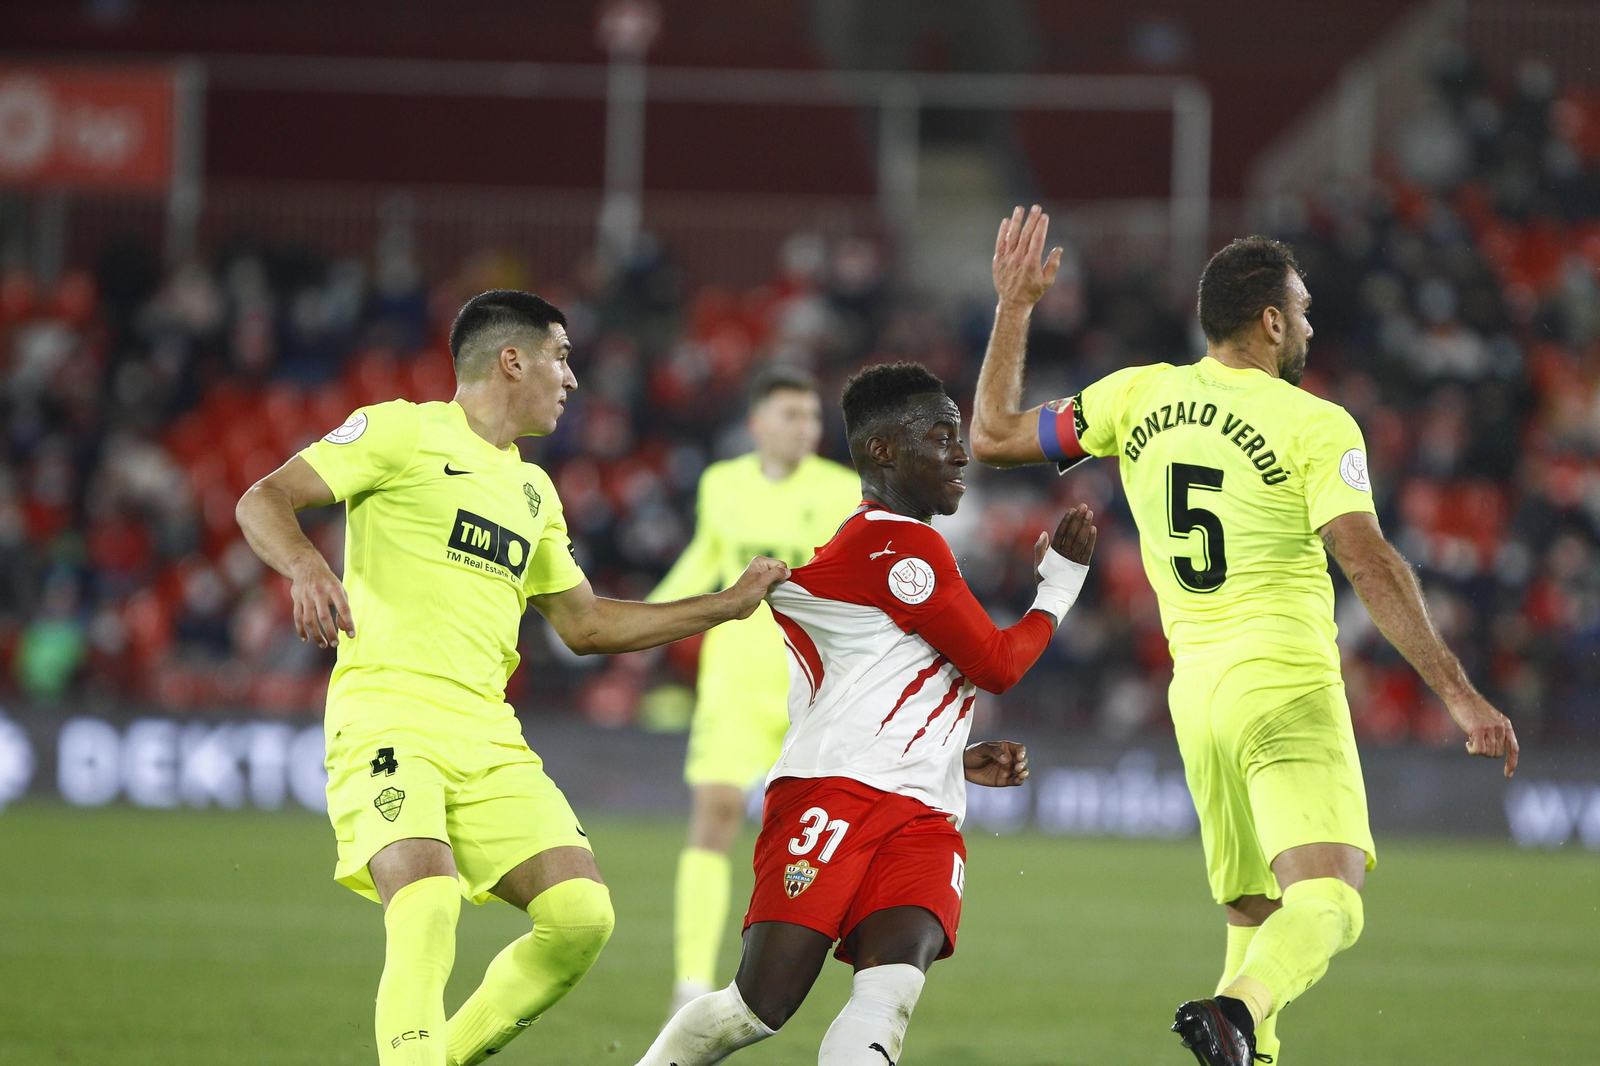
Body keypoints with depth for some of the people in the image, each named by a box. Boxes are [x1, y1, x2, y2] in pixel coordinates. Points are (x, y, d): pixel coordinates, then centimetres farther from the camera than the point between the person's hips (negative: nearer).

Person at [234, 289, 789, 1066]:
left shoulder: (532, 490, 24)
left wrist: (727, 605, 30)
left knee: (582, 915, -8)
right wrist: (307, 566, -26)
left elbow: (584, 623, 31)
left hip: (487, 734, 7)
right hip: (387, 717, -7)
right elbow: (262, 501, -5)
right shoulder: (402, 433, 1)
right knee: (426, 910, -28)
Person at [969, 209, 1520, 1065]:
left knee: (1253, 913, 18)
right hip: (1287, 688, -6)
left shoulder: (1138, 398, 7)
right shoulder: (1315, 426, -6)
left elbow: (992, 437, 15)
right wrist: (1457, 694, -16)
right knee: (1327, 901, -17)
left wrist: (1014, 305, 24)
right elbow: (1369, 566, -15)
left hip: (1195, 689, 6)